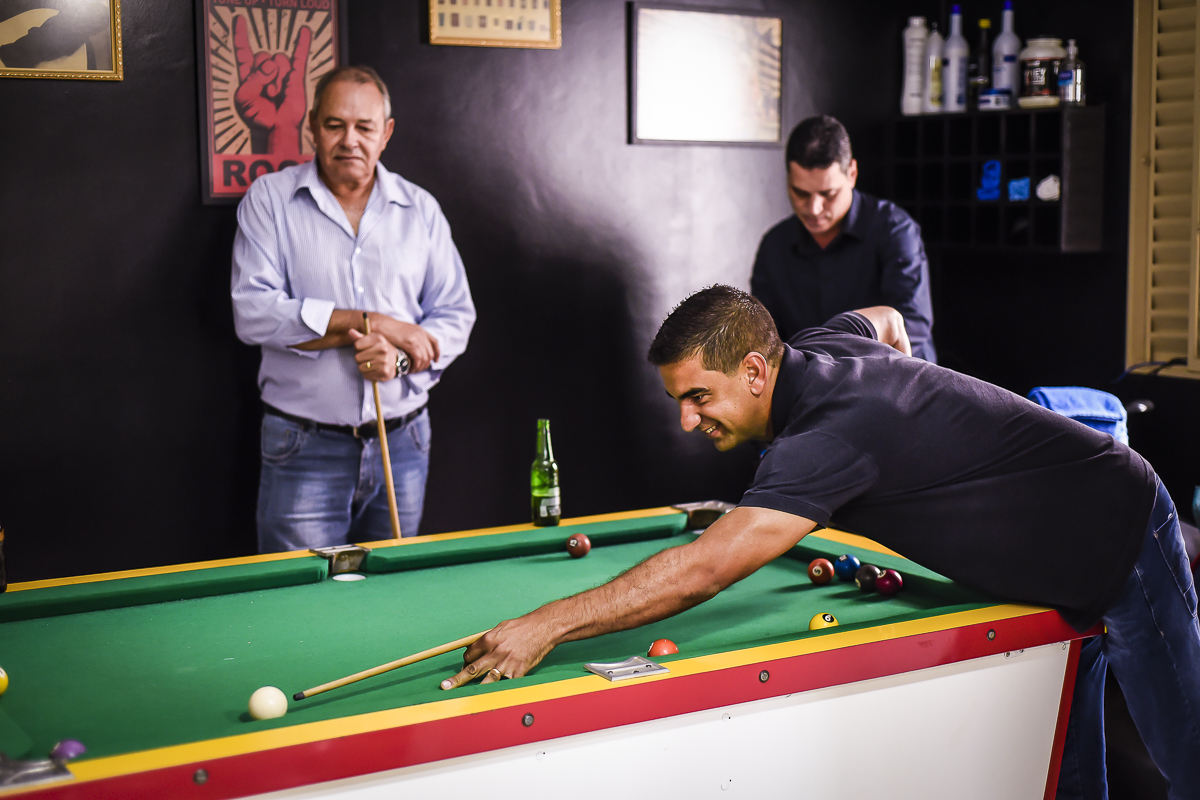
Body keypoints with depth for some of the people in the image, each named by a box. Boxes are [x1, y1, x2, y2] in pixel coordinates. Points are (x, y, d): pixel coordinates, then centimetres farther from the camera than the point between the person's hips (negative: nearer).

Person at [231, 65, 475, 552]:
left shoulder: (421, 209, 7)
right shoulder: (269, 198, -1)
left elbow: (456, 316, 6)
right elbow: (253, 313, -13)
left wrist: (400, 358, -16)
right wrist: (375, 323, -16)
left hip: (404, 447, 3)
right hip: (304, 455, -3)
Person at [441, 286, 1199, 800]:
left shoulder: (830, 434, -35)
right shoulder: (820, 344, -7)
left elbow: (701, 571, -41)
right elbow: (886, 317, 19)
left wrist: (545, 625, -41)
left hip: (1123, 543, -9)